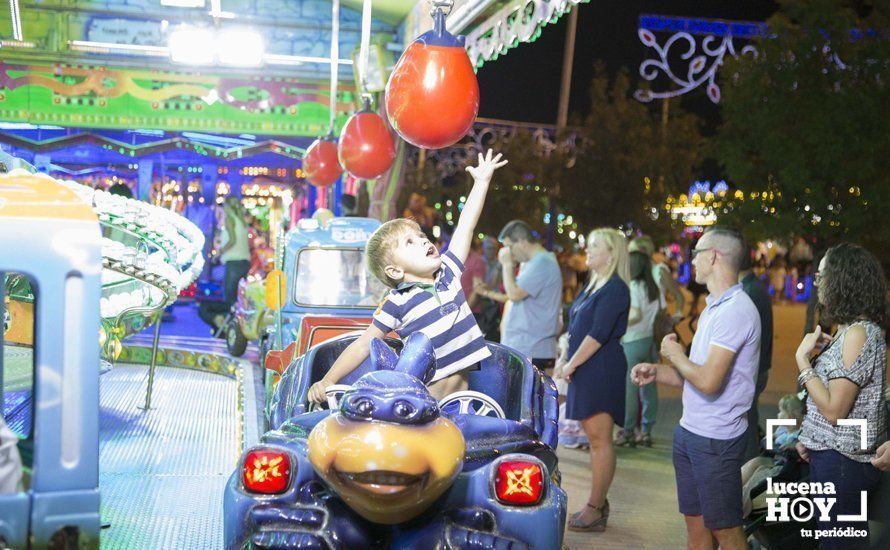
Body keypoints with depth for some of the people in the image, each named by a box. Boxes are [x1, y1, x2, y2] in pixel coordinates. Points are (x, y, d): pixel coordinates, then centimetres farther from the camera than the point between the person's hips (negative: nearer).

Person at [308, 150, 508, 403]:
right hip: (424, 399, -5)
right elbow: (364, 345, -2)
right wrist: (327, 381, -9)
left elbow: (465, 226, 15)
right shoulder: (397, 302, -5)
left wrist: (482, 181, 19)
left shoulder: (447, 272, 10)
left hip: (462, 392, 5)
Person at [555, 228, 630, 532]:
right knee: (594, 437, 13)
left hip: (602, 369, -9)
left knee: (600, 440, -4)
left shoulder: (615, 288, -12)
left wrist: (571, 364, -12)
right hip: (587, 370, 9)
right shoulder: (593, 284, 16)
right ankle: (598, 502, 20)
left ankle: (595, 509, 1)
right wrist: (568, 363, 12)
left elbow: (599, 334, -17)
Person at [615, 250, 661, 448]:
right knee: (648, 387, 9)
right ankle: (646, 431, 14)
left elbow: (635, 315, -18)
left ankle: (628, 433, 1)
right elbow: (659, 313, 11)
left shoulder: (633, 286, -10)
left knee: (629, 388, -2)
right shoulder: (653, 287, 10)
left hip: (633, 342, -7)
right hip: (650, 339, 7)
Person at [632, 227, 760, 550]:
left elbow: (708, 381, -25)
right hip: (690, 432, 10)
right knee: (695, 524, 16)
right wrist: (657, 372, 4)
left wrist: (676, 355, -8)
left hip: (716, 440, -10)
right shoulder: (714, 307, 15)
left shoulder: (735, 311, -19)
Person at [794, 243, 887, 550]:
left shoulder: (859, 333, -19)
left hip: (842, 462, -10)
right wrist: (809, 437, 13)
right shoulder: (851, 329, 11)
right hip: (829, 454, 10)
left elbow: (834, 409, -21)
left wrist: (803, 359, -16)